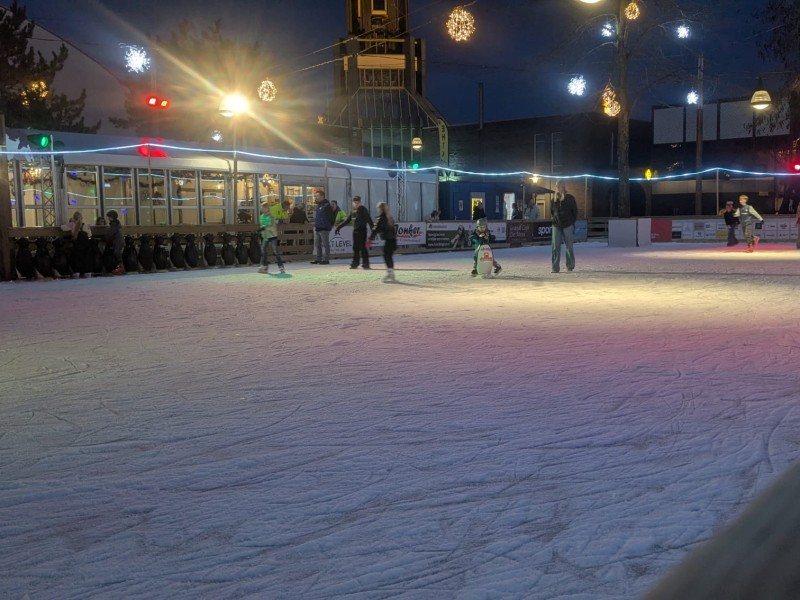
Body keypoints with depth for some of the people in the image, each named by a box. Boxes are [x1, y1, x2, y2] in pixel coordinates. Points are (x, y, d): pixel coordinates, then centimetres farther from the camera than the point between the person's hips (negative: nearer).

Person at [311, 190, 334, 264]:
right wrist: (315, 225, 17)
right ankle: (317, 258, 15)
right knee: (317, 244, 10)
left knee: (325, 244, -3)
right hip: (317, 228, 9)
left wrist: (329, 225, -13)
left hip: (324, 228, -9)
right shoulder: (318, 205, 17)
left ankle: (326, 259, 0)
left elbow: (330, 217, -12)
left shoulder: (327, 205, -10)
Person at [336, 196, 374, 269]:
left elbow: (369, 219, -13)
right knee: (355, 247, 9)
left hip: (362, 230, -7)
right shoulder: (353, 210, 14)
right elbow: (347, 220, 22)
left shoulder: (363, 209, -5)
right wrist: (339, 226, 22)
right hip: (355, 231, 7)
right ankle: (355, 263, 16)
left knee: (363, 247, -7)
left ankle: (365, 263, -2)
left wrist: (372, 227, -24)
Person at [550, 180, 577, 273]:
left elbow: (575, 211, 2)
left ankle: (570, 266, 16)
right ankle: (555, 268, -3)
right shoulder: (554, 200, 10)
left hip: (568, 226, -3)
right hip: (556, 226, 3)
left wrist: (572, 223, -3)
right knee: (555, 247, -4)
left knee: (569, 246, 4)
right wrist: (553, 220, 6)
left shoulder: (570, 198, 0)